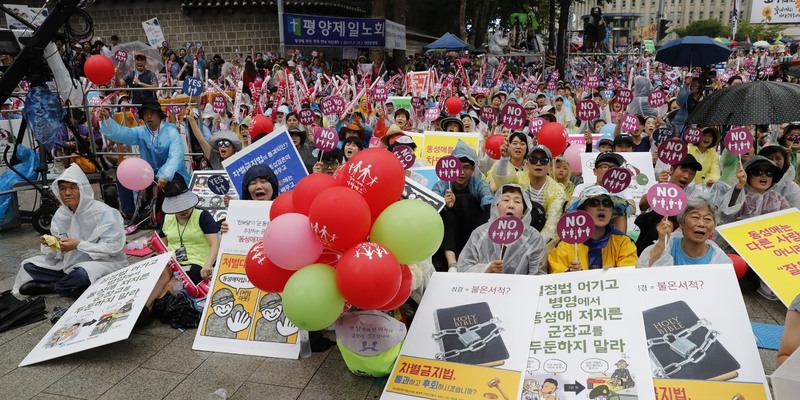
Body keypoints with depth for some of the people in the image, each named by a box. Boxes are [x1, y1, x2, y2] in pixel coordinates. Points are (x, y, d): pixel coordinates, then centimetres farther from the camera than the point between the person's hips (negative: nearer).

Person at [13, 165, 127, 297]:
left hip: (103, 262, -7)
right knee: (29, 266, 0)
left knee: (83, 274, -37)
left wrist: (79, 245, -25)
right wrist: (51, 244, -16)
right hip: (68, 263, 7)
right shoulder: (60, 214, 4)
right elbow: (59, 251, 6)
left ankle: (49, 287, -8)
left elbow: (114, 247, -22)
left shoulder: (103, 212, -17)